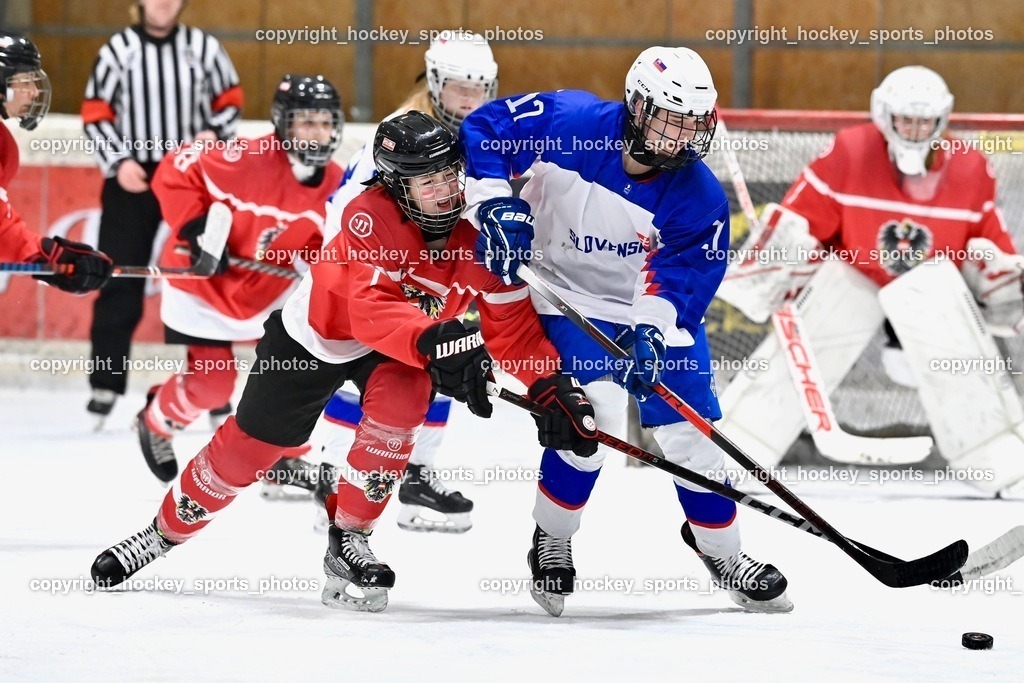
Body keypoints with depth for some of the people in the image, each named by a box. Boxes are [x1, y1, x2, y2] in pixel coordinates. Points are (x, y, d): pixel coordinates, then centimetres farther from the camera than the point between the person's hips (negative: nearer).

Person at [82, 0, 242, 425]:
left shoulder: (204, 49, 1)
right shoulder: (118, 51, 0)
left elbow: (230, 101, 10)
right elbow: (96, 114, 1)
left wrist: (213, 134, -8)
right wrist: (118, 162, -10)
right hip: (132, 178, 0)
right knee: (120, 281, -3)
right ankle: (106, 384, 2)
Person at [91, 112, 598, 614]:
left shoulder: (481, 232, -23)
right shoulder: (371, 216, -34)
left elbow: (513, 324, -19)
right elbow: (371, 311, -45)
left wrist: (553, 388, -32)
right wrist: (433, 340, -62)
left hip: (396, 346, 2)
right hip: (314, 333, -2)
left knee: (403, 394, -31)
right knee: (249, 446, 6)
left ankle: (348, 540, -15)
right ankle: (164, 533, 34)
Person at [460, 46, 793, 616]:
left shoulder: (698, 195, -17)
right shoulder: (567, 122, -21)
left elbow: (684, 270, -20)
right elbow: (484, 130, -12)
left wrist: (651, 330, -37)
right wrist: (498, 204, -22)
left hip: (657, 311, 3)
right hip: (569, 300, -3)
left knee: (692, 434, 2)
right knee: (598, 418, -23)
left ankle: (722, 552, 26)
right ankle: (551, 542, -1)